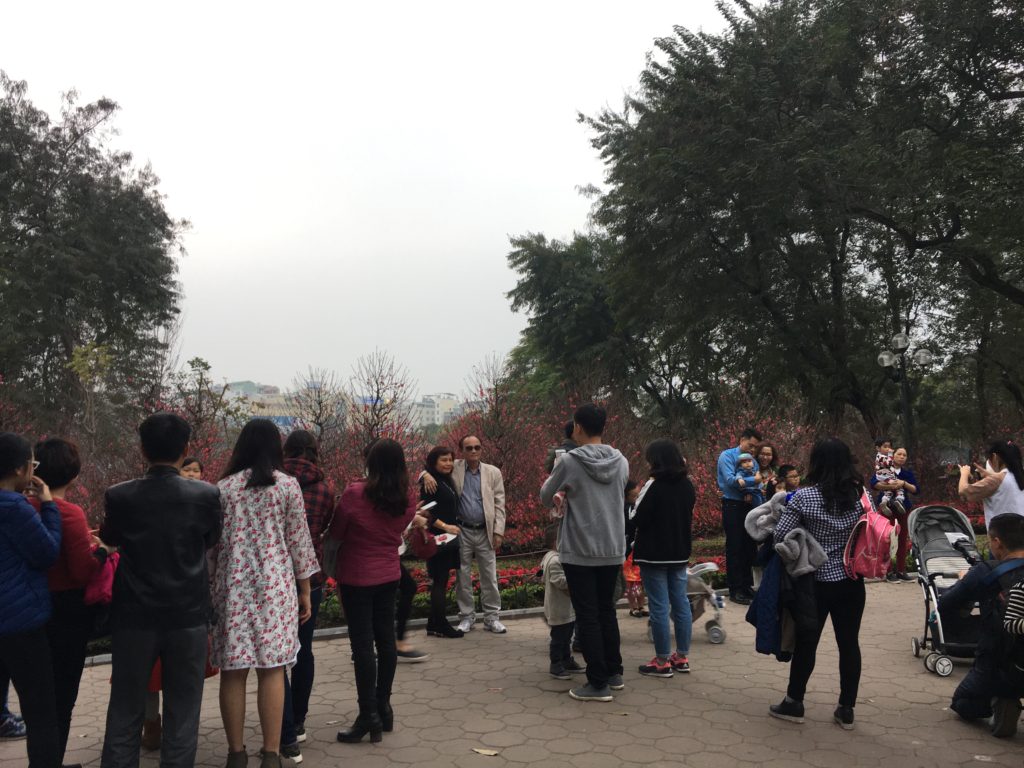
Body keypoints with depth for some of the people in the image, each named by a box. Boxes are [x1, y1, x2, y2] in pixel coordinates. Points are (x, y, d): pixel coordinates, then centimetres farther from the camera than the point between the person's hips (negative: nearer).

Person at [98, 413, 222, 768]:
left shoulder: (119, 496, -10)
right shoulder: (207, 495, -12)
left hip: (134, 617, 1)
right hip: (188, 616, -1)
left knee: (125, 711, 14)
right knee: (182, 710, 10)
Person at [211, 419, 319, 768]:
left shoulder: (224, 487, 3)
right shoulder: (287, 485, -2)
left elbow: (213, 542, 6)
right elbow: (299, 540, 1)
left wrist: (214, 584, 17)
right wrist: (305, 590, 8)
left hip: (233, 585, 2)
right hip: (274, 584, -1)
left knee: (233, 670, 8)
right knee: (271, 669, 3)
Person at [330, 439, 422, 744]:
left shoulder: (354, 493, -19)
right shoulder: (406, 501, -4)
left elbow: (336, 533, -7)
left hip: (357, 577, -5)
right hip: (389, 575, 5)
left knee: (363, 644, 0)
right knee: (386, 640, 14)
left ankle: (369, 716, 3)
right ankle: (384, 707, 24)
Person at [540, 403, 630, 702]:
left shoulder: (569, 461, -13)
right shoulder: (621, 462, 1)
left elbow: (545, 498, 0)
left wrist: (563, 492, 22)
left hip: (580, 552, -5)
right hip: (613, 550, 5)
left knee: (588, 617, 2)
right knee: (607, 612, 19)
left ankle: (598, 683, 5)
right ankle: (614, 673, 26)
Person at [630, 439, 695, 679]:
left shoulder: (654, 485, -17)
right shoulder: (687, 485, 6)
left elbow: (637, 520, -15)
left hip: (654, 553, -7)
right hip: (679, 552, 7)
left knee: (659, 607, -1)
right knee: (681, 603, 11)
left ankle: (662, 662, 5)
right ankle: (682, 657, 19)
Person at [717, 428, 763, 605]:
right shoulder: (727, 456, -7)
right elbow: (730, 480, -20)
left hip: (749, 506, 6)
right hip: (733, 506, -6)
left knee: (750, 547, 10)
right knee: (735, 548, -2)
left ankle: (747, 586, 22)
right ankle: (735, 590, 4)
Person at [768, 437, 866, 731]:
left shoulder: (804, 496, -13)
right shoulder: (860, 494, -1)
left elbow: (780, 535, -13)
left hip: (817, 581, -3)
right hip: (852, 581, 3)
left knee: (806, 642, 8)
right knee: (849, 643, 9)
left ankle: (794, 703, 20)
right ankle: (846, 709, 18)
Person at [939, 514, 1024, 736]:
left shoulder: (987, 572, -17)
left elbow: (944, 605, -7)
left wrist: (964, 584, 12)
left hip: (996, 669, -4)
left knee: (963, 703, 26)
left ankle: (1000, 703, -4)